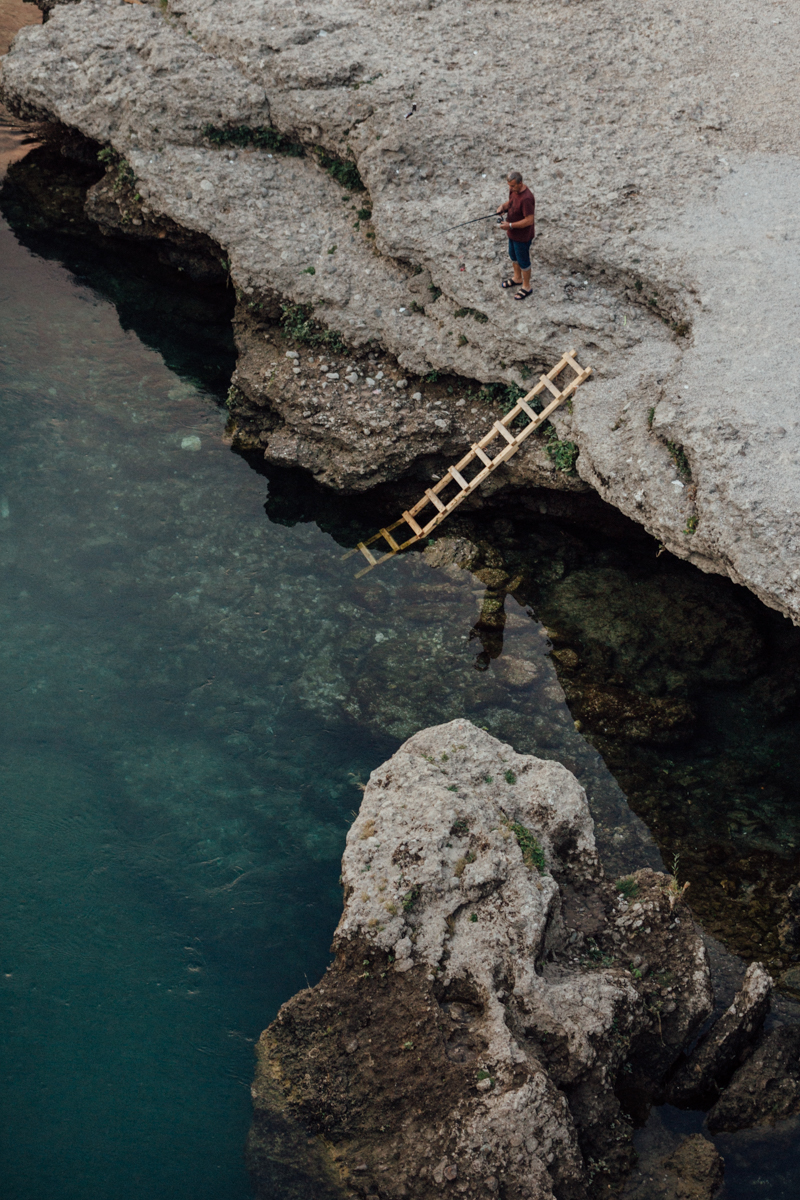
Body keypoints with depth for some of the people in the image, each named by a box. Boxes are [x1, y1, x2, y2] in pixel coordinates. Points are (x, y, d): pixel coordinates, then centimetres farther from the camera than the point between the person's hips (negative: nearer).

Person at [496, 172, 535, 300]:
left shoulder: (526, 198, -36)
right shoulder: (513, 190, -8)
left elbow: (529, 220, -32)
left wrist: (510, 225, -30)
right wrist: (503, 206, -10)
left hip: (523, 235, -9)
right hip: (513, 232, 9)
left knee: (523, 261, 10)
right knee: (513, 255, 27)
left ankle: (526, 287, 31)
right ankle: (517, 279, 50)